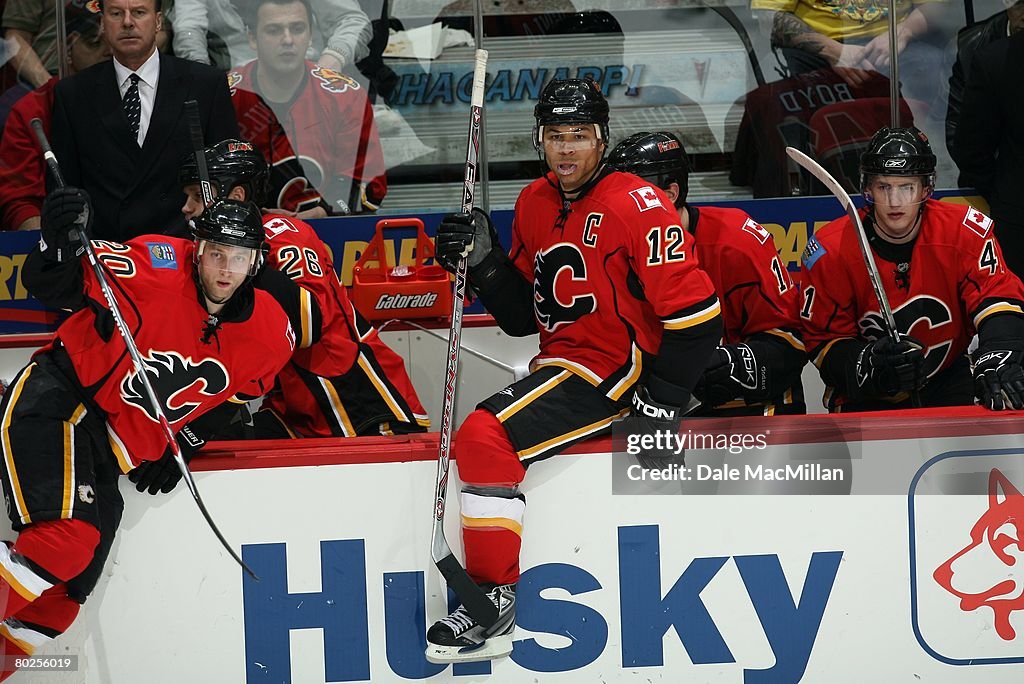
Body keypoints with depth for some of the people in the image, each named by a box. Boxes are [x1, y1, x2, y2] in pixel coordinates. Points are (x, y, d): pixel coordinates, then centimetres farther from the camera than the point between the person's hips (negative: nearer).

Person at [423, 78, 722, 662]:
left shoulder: (636, 205, -15)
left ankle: (493, 601, -19)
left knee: (485, 438, -24)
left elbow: (697, 309, -17)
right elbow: (523, 314, 16)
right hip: (562, 365, 10)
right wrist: (485, 261, -1)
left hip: (612, 375, -9)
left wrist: (664, 397, -19)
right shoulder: (535, 204, 10)